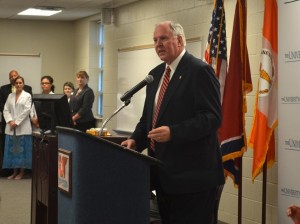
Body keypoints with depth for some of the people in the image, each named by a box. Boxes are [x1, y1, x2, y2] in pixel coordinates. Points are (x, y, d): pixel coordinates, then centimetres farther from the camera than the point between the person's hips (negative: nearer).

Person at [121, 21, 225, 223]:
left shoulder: (200, 71, -10)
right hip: (164, 172, 8)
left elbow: (212, 117, -18)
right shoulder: (155, 74, 16)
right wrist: (136, 140, 3)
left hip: (191, 173, -8)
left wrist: (173, 133, -27)